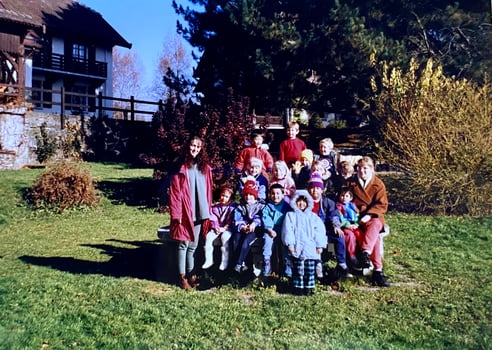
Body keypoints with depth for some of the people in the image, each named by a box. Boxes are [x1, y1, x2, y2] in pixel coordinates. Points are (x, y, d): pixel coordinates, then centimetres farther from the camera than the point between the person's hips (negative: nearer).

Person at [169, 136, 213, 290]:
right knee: (183, 244, 1)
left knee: (193, 245, 12)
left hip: (199, 213, 5)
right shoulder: (181, 167, -4)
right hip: (184, 212, -4)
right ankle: (183, 277, 9)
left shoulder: (205, 168, 11)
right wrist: (176, 213, -13)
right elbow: (174, 192, -8)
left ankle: (191, 275, 22)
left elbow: (208, 191, 12)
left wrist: (207, 211, 9)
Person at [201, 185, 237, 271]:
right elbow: (213, 219, 5)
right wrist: (216, 227, -13)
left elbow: (231, 221, -9)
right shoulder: (216, 207, 12)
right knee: (208, 236, -20)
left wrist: (224, 228, -18)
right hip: (217, 228, 4)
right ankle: (209, 260, -11)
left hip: (228, 229, -4)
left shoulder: (233, 207, -2)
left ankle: (225, 261, -24)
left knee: (225, 237, -34)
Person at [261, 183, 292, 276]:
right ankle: (266, 268, -23)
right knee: (267, 239, -29)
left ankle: (288, 268, -20)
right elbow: (266, 220, -1)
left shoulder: (286, 206, 14)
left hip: (283, 230, 0)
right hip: (270, 230, 0)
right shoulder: (267, 207, 13)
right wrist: (270, 230, -17)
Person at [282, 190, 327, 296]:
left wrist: (320, 245, -1)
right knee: (298, 268, -6)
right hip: (297, 247, -2)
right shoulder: (290, 215, 13)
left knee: (310, 268, -3)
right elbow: (287, 230, 0)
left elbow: (319, 231, 10)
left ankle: (308, 287, 6)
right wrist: (290, 244, -12)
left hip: (311, 247, 2)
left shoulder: (313, 216, 19)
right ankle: (298, 287, 2)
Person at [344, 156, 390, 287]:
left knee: (375, 225, -37)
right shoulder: (350, 182, 8)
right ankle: (378, 270, -35)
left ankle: (365, 253, -54)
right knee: (374, 236, -29)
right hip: (356, 217, -1)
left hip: (373, 217, 1)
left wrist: (369, 215, -18)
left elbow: (382, 205, -1)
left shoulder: (378, 184, 6)